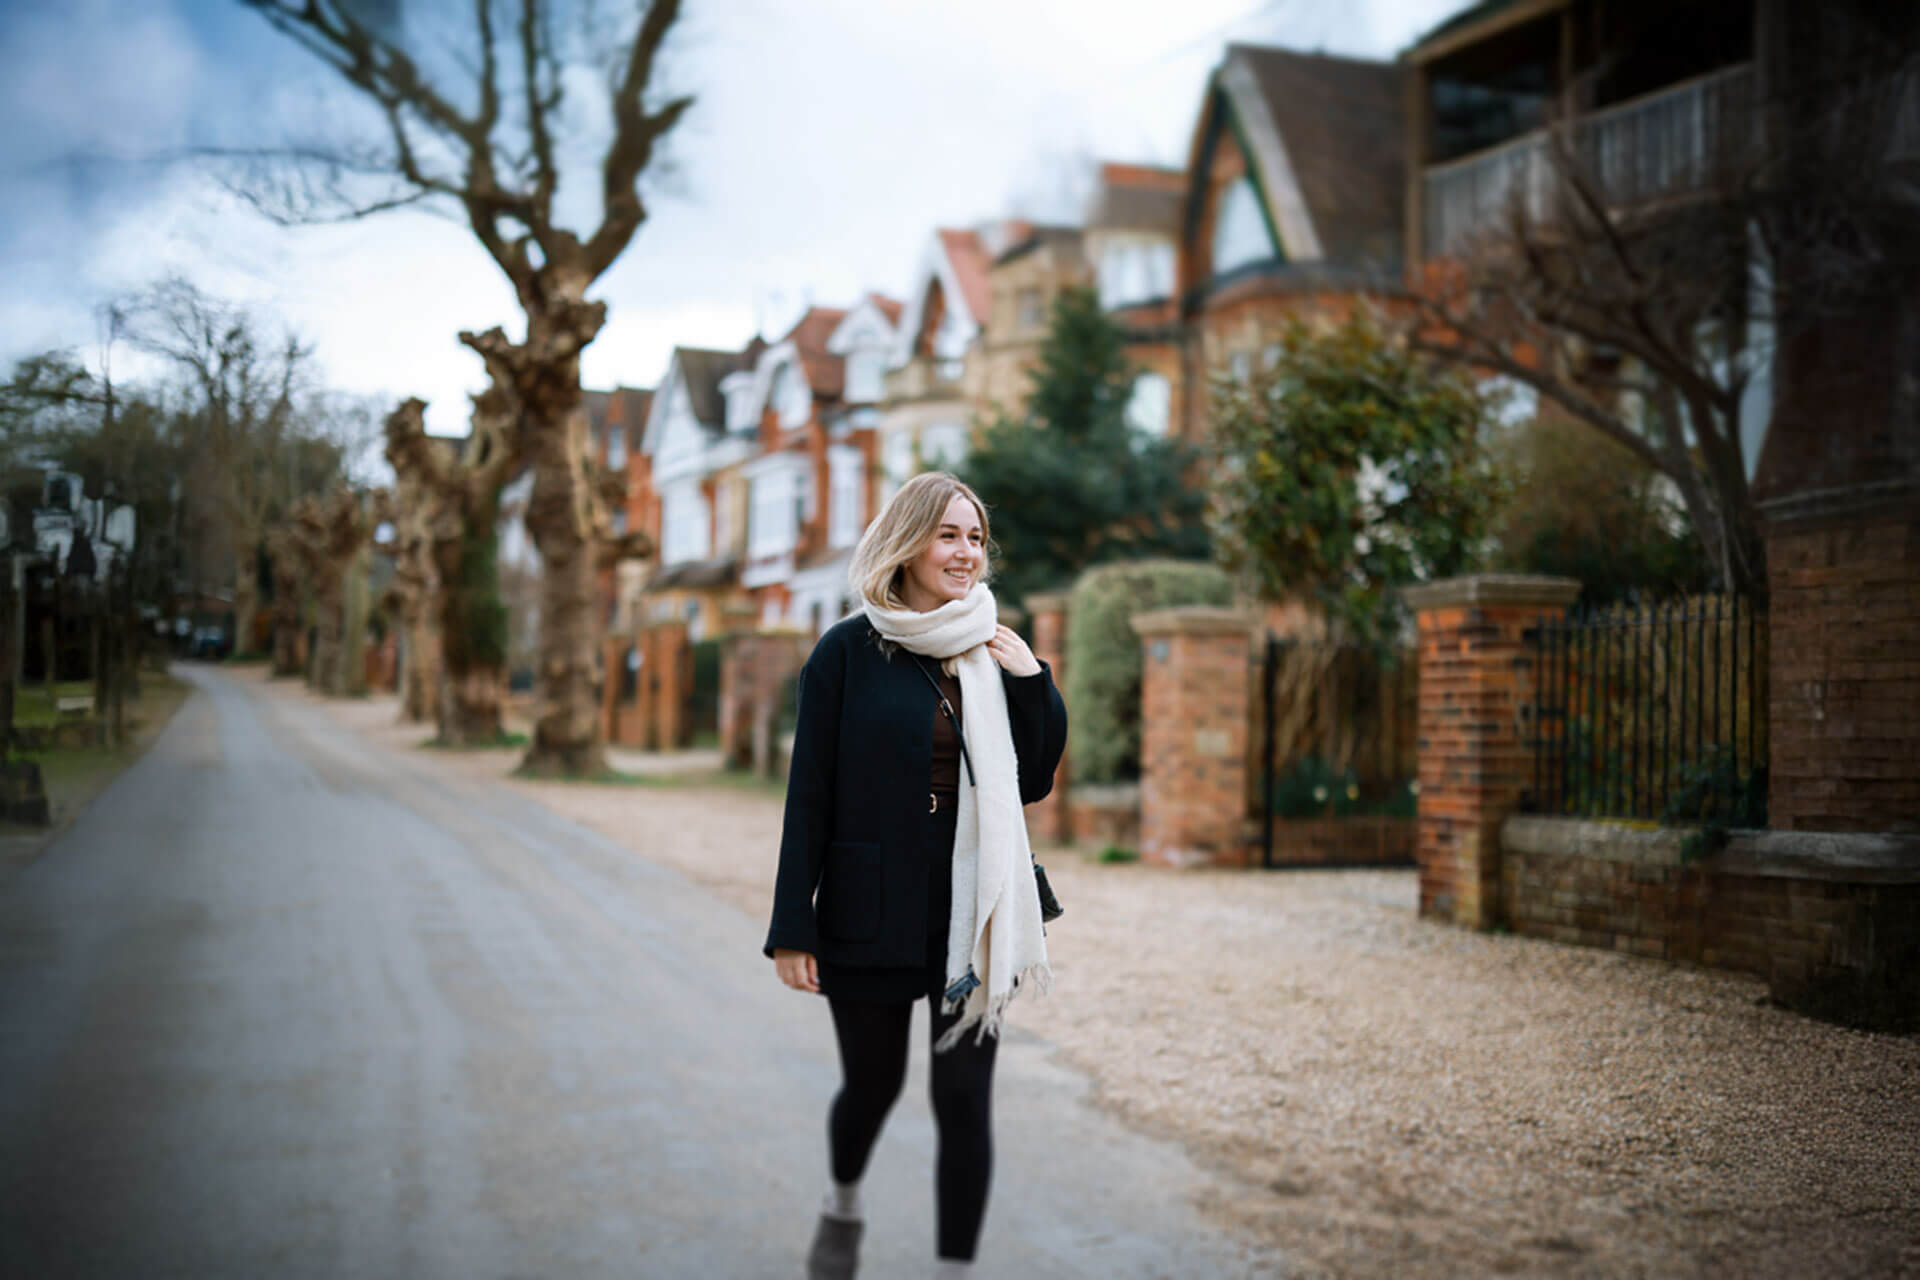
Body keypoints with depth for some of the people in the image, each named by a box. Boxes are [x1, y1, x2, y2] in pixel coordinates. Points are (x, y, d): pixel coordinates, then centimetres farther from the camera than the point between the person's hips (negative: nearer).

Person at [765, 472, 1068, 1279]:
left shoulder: (991, 654, 6)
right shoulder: (849, 652, -5)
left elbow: (1033, 784, 8)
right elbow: (809, 794, -6)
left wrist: (1031, 683, -5)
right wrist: (792, 926, -9)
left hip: (972, 913, 2)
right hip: (869, 910, -2)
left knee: (964, 1101, 2)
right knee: (873, 1085, 15)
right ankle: (842, 1205, 47)